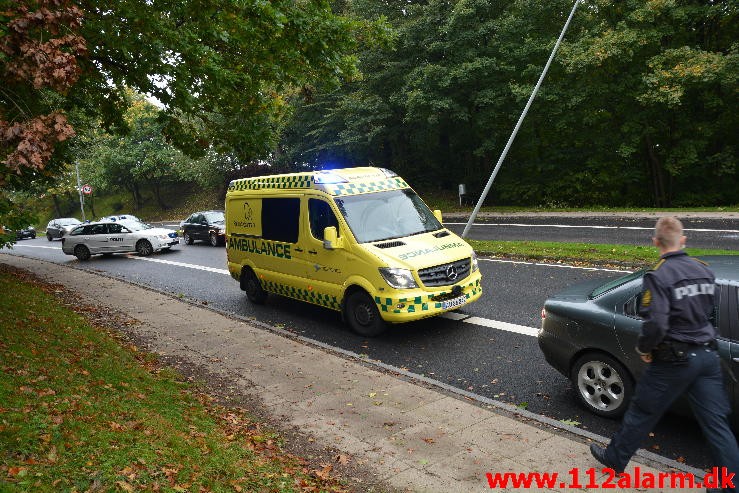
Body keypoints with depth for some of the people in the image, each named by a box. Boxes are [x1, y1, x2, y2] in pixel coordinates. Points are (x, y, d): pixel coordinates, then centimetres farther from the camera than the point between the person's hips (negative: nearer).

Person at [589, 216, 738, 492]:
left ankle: (614, 459, 29)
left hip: (675, 360, -5)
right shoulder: (704, 270, 3)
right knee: (716, 423, 12)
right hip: (708, 356, 6)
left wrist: (644, 348, -8)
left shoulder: (658, 275, -19)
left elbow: (655, 324, -25)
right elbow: (709, 312, 14)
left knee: (642, 412, 12)